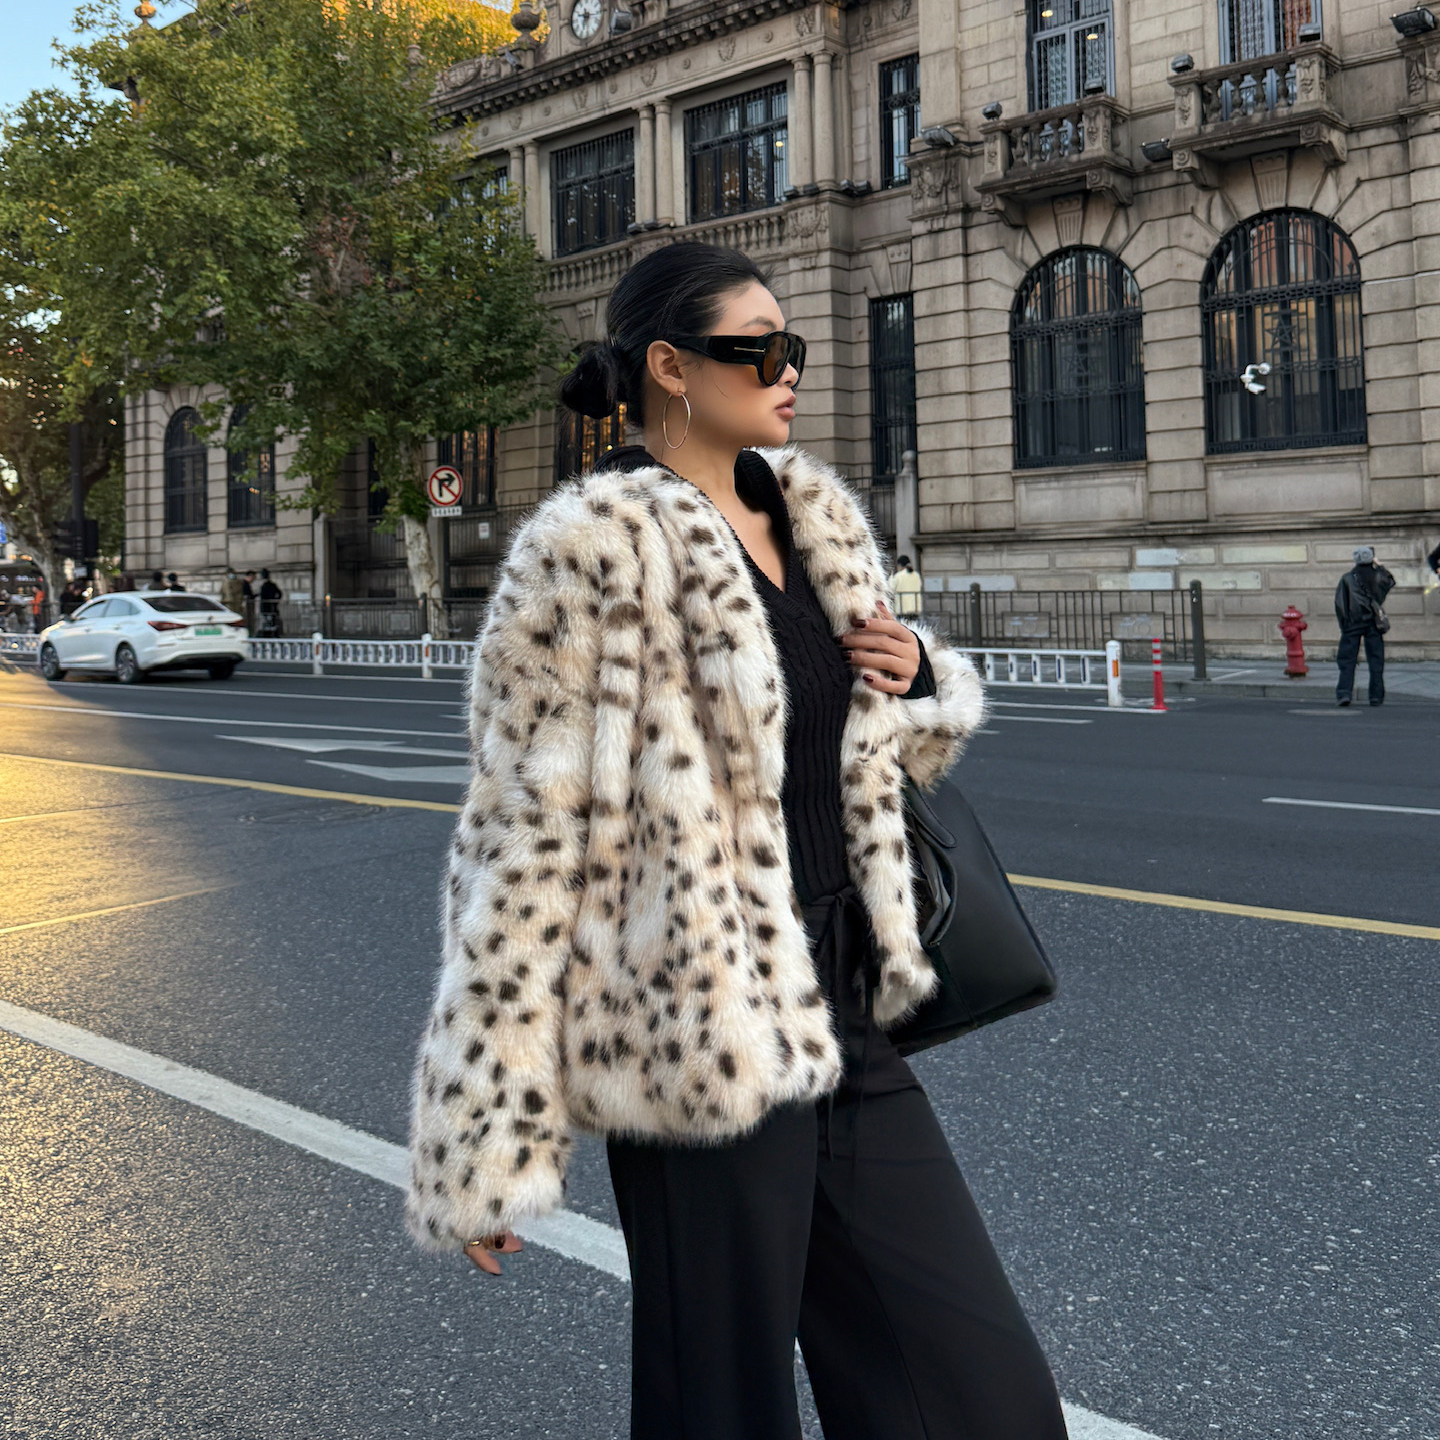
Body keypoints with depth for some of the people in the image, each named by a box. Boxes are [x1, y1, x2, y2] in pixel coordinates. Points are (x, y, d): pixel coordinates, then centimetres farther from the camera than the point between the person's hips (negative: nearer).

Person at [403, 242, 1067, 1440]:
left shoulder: (819, 519, 9)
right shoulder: (591, 550, -12)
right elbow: (523, 836, -13)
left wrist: (921, 675, -1)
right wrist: (491, 1140, -13)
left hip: (843, 1024, 7)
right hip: (699, 1049, -7)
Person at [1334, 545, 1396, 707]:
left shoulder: (1347, 579, -2)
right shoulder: (1377, 576, 2)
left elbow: (1339, 603, -5)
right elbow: (1391, 581, 26)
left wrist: (1344, 624, 2)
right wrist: (1379, 566, 29)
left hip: (1353, 624, -1)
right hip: (1374, 623, 1)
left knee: (1347, 660, 1)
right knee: (1376, 660, 6)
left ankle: (1343, 693, -11)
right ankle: (1376, 696, 5)